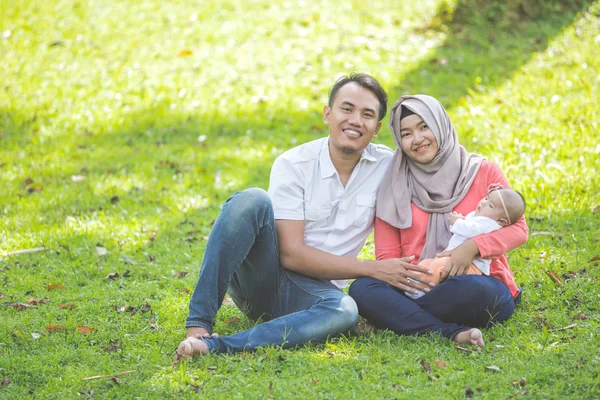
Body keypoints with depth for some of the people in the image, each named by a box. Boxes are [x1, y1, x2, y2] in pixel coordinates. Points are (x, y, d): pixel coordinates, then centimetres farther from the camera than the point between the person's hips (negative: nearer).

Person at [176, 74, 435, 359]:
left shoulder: (387, 166, 1)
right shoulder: (293, 165, -8)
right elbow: (292, 253, -14)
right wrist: (373, 269, -17)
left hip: (312, 292, 2)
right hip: (262, 275, -2)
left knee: (344, 311, -35)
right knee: (252, 200, -30)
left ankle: (214, 345, -41)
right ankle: (199, 323, -33)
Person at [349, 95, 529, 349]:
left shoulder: (483, 172, 6)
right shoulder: (395, 186, 12)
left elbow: (518, 229, 3)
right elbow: (386, 256, 8)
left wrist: (474, 247, -17)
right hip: (419, 287, 2)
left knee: (473, 289, -39)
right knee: (362, 288, -28)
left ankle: (400, 316, -19)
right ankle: (454, 333, -36)